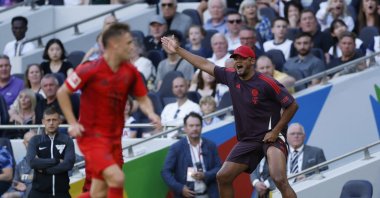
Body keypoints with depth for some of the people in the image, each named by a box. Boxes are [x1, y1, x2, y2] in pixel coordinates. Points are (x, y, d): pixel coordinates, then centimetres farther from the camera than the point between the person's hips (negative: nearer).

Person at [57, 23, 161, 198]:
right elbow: (62, 93, -6)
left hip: (114, 138, 7)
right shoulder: (90, 70, -14)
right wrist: (72, 123, -12)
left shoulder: (130, 72, 2)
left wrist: (151, 114, -10)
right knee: (117, 178, -25)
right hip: (92, 136, -6)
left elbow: (142, 99, 12)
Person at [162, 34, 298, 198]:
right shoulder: (231, 77, 2)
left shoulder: (266, 83, -16)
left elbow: (292, 105, -10)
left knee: (280, 179, -27)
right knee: (223, 177, 5)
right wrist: (178, 50, 16)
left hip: (271, 137, -7)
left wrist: (275, 132, -14)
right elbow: (205, 65, 13)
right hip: (247, 140, 7)